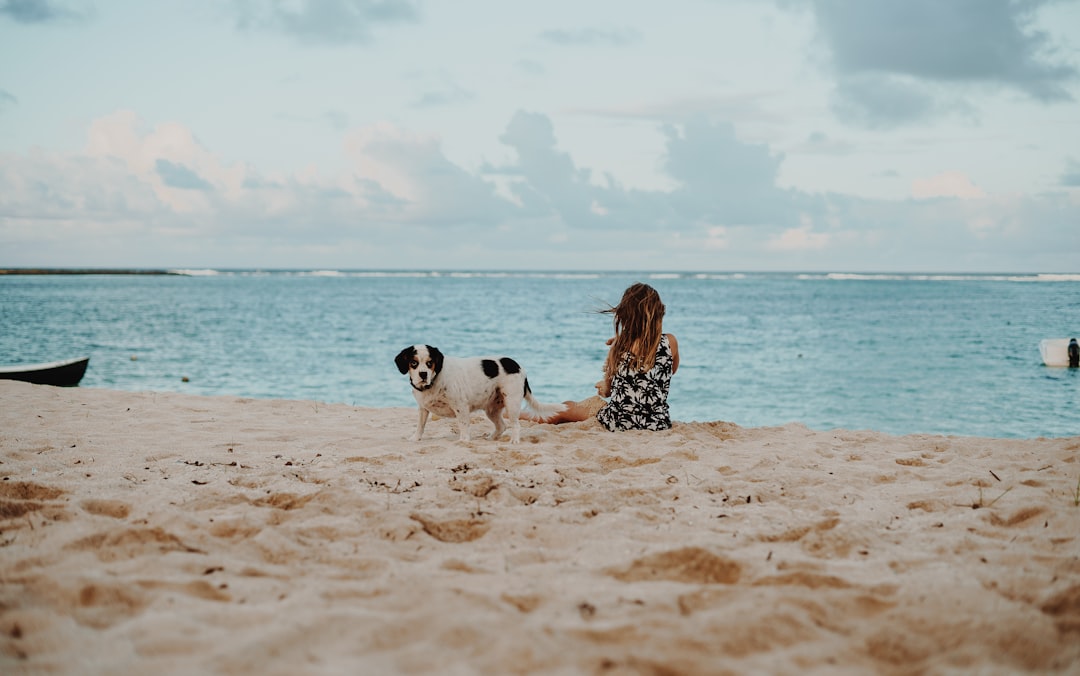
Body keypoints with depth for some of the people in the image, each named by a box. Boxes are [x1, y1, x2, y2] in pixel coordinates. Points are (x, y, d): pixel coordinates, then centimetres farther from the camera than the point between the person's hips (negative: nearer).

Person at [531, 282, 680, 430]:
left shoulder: (618, 346, -7)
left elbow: (607, 390, 4)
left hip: (620, 423, -3)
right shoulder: (670, 342, -6)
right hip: (659, 423, 3)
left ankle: (525, 416, 53)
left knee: (566, 408, 26)